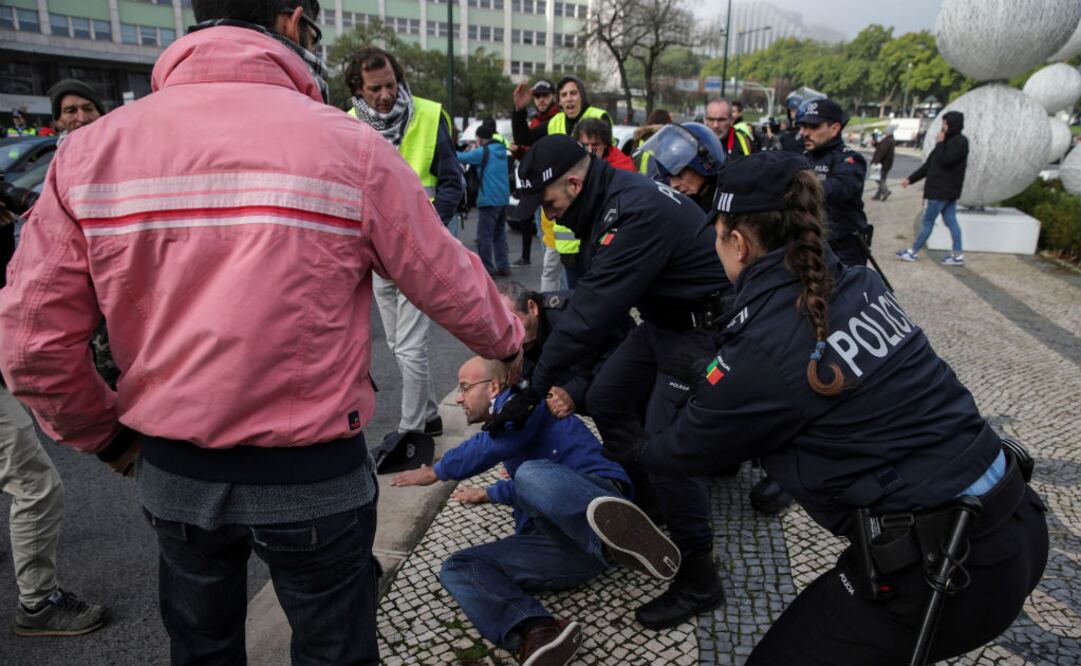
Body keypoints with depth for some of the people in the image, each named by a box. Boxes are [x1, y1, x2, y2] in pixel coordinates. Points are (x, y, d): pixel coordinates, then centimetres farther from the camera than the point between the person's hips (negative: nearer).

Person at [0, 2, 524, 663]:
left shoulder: (90, 149, -6)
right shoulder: (349, 145, -15)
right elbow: (450, 281, -6)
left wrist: (105, 434, 12)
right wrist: (509, 343, 14)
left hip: (172, 474, 4)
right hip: (312, 475, -3)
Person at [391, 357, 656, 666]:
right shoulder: (509, 420, 34)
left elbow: (496, 444, -14)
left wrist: (435, 472, -1)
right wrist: (486, 494, 63)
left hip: (596, 499, -8)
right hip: (561, 541, 8)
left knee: (532, 476, -36)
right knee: (458, 568, -7)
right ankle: (537, 633, -35)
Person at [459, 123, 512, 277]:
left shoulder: (483, 152, -10)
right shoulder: (501, 150, 13)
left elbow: (461, 158, -7)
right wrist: (475, 150, 16)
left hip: (489, 200, -8)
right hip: (503, 198, 8)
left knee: (484, 235, -4)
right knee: (499, 233, 15)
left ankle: (487, 269, -5)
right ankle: (503, 266, 16)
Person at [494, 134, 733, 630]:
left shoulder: (637, 213, -29)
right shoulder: (608, 201, 2)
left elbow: (595, 306, -30)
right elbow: (593, 294, 7)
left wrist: (538, 386, -25)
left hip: (703, 327, -10)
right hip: (663, 319, 10)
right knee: (607, 400, 13)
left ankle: (699, 580, 7)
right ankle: (641, 507, 32)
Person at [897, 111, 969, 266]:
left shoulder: (960, 142, -12)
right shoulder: (948, 141, 15)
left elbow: (945, 160, -24)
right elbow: (929, 164, 17)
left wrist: (939, 143, -12)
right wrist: (910, 179, 15)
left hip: (943, 191, -9)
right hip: (947, 191, 9)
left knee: (928, 221, -1)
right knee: (951, 222, 7)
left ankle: (914, 252, 7)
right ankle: (958, 255, 10)